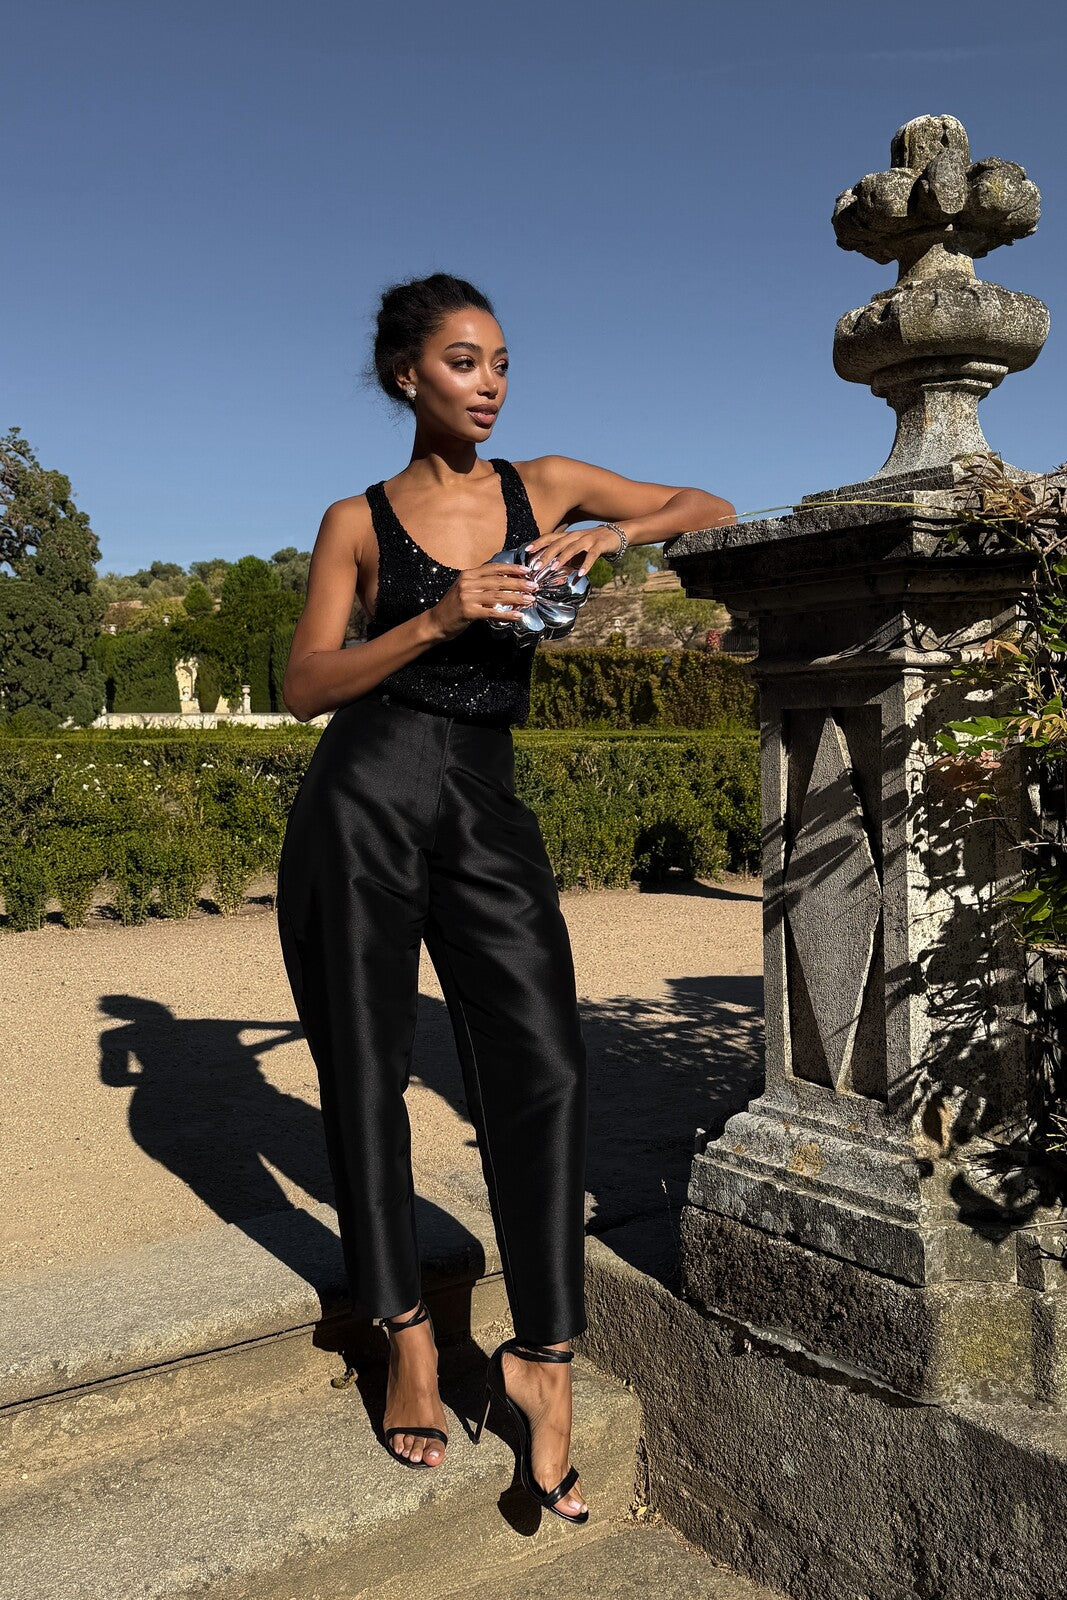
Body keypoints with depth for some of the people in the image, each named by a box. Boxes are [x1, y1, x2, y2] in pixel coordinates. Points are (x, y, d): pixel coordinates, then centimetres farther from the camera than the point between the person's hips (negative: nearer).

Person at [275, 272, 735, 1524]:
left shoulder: (546, 486, 10)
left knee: (544, 1068, -9)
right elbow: (304, 686, -2)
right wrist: (434, 621, -16)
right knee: (365, 1074, 5)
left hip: (487, 810, 2)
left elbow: (714, 512, 13)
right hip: (365, 799, -1)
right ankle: (405, 1332, 22)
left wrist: (612, 535, -7)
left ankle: (540, 1358, 3)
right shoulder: (359, 521, 5)